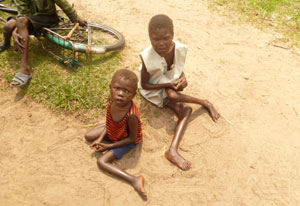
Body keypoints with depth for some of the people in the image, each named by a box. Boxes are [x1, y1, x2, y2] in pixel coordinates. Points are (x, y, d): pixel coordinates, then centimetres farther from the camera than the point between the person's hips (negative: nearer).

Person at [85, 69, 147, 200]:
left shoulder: (131, 116, -43)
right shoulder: (113, 99, -25)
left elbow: (132, 139, -25)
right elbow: (110, 121, -5)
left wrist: (109, 146, -18)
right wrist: (100, 138, -11)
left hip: (127, 140, -7)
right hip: (112, 130, 7)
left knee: (102, 162, -9)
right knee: (88, 136, 8)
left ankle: (134, 180, -11)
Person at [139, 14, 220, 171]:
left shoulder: (180, 49, -18)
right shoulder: (147, 57, -29)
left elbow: (179, 68, 3)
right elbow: (145, 85, -18)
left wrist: (183, 78, -21)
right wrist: (168, 84, -28)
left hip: (171, 86, 4)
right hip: (153, 91, -4)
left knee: (186, 110, -22)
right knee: (173, 95, -34)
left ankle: (173, 150, -28)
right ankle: (205, 103, -7)